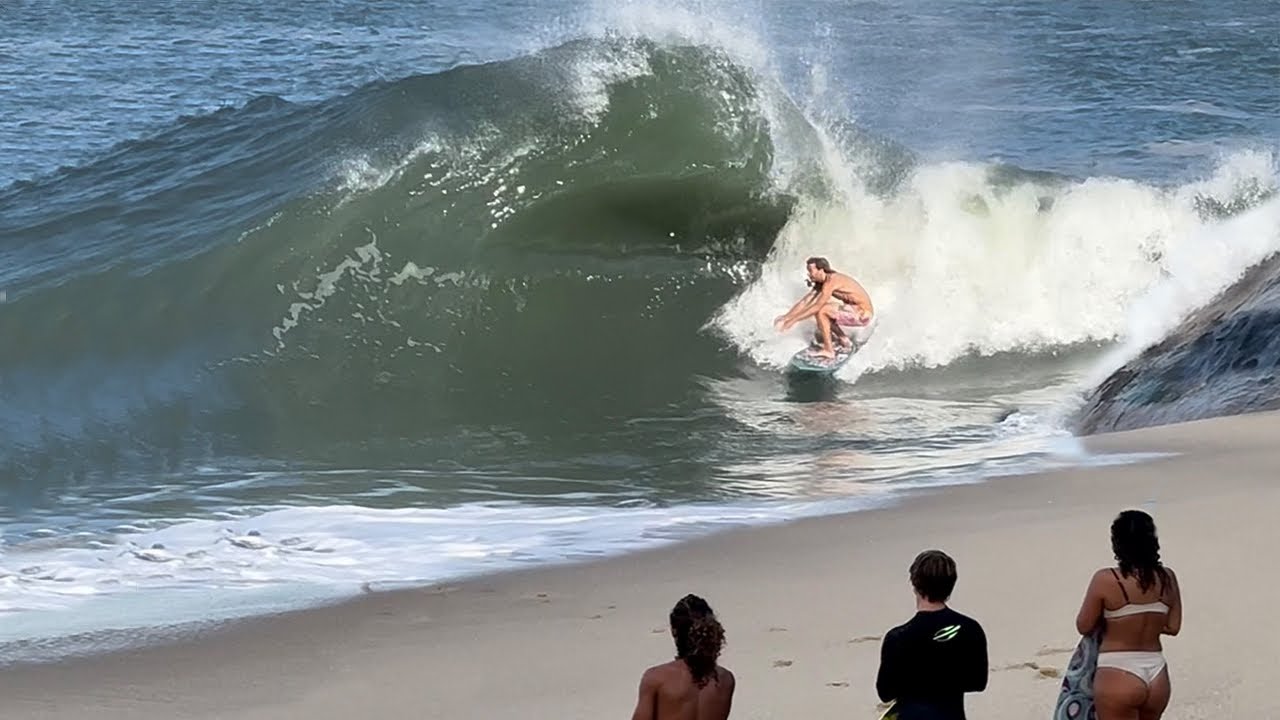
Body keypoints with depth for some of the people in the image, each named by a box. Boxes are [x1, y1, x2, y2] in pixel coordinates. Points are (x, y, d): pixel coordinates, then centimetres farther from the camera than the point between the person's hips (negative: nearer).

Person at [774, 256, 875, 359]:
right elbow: (805, 302, 8)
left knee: (821, 310, -22)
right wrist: (786, 317, -1)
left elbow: (816, 307, -25)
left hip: (862, 315, -9)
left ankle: (828, 350, -17)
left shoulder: (831, 281, -22)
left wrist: (793, 320, -22)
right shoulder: (821, 283, 5)